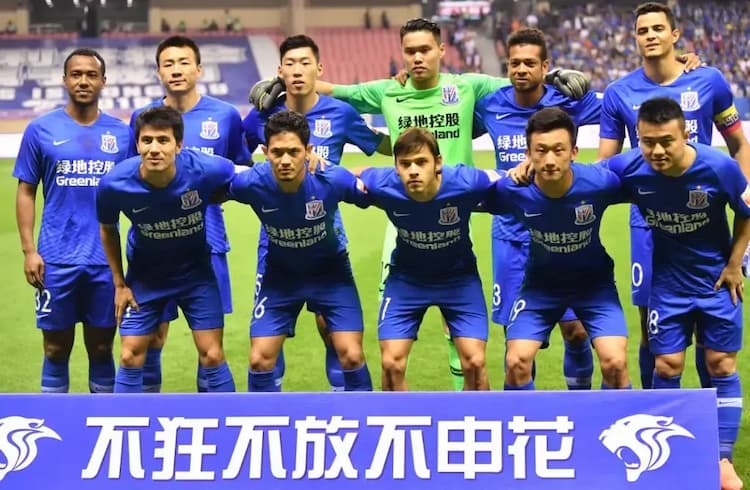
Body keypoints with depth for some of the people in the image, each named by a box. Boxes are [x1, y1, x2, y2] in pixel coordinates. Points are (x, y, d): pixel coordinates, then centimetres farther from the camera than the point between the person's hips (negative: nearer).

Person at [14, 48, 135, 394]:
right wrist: (28, 250, -6)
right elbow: (26, 192, 3)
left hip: (106, 260, 1)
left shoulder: (121, 133, 5)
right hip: (56, 260, -1)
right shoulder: (41, 130, 0)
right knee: (57, 348, 6)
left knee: (101, 347, 9)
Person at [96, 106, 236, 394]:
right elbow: (108, 228, -2)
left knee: (212, 356, -1)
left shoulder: (206, 170, -29)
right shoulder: (114, 184, -24)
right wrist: (119, 284, 0)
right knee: (131, 357, 0)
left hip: (196, 272, 0)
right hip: (144, 277, 0)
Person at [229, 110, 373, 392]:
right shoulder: (251, 183, -28)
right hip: (280, 275, 1)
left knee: (351, 355, -8)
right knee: (260, 359, -3)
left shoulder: (331, 181, -30)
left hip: (330, 272, -1)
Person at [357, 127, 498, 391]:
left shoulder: (467, 183, -32)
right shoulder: (383, 185, -28)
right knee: (392, 364, -6)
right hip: (406, 278, 1)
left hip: (459, 278, -1)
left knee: (474, 363, -8)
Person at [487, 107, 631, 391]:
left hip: (594, 282, -1)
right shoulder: (512, 191, -26)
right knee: (516, 362, -10)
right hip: (541, 282, 1)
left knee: (615, 363, -14)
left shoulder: (600, 183, -29)